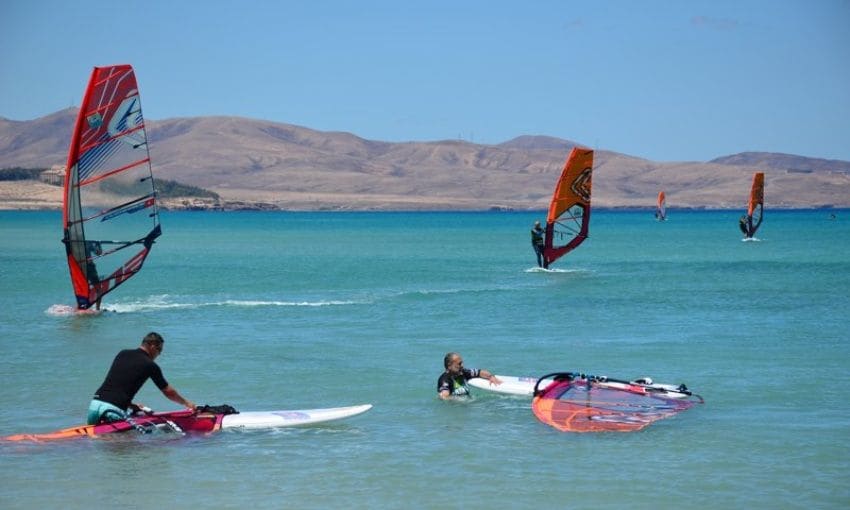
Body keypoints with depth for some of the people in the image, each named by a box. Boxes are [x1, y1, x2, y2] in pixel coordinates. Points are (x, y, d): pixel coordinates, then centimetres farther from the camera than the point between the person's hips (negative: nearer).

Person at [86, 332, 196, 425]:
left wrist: (130, 405, 27)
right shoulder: (150, 365, 3)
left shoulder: (122, 354, 18)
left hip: (95, 403, 6)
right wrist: (186, 403, 30)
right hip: (114, 410, -6)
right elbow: (168, 392, 14)